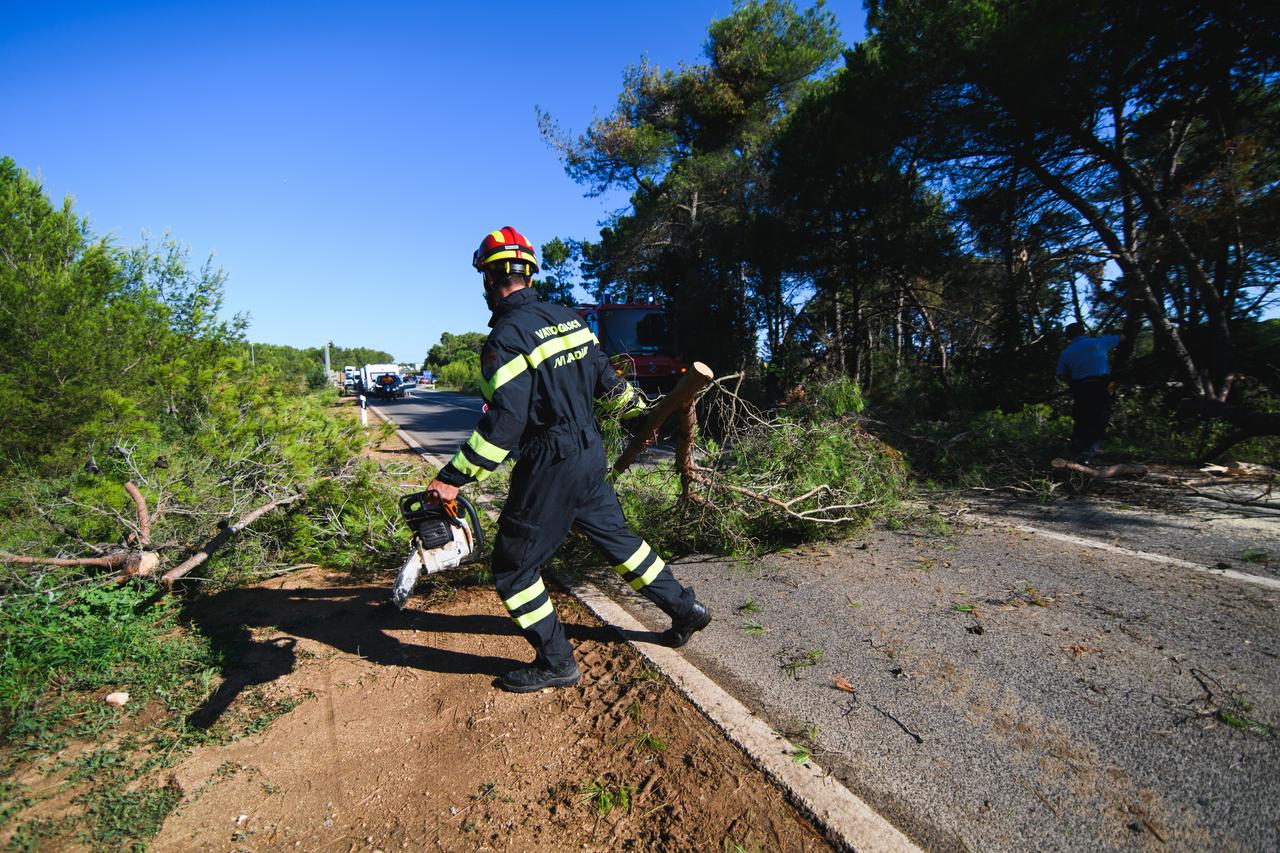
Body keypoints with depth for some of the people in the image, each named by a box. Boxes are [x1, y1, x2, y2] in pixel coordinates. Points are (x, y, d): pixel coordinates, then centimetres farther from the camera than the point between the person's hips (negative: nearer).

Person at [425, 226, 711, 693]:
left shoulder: (507, 336, -16)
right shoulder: (568, 317, 6)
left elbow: (504, 422, -23)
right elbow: (605, 378, 13)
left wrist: (453, 479, -17)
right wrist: (639, 408, 30)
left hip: (549, 467, -8)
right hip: (591, 454, 8)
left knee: (514, 569, 9)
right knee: (616, 536, 25)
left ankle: (555, 663, 22)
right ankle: (684, 607, 36)